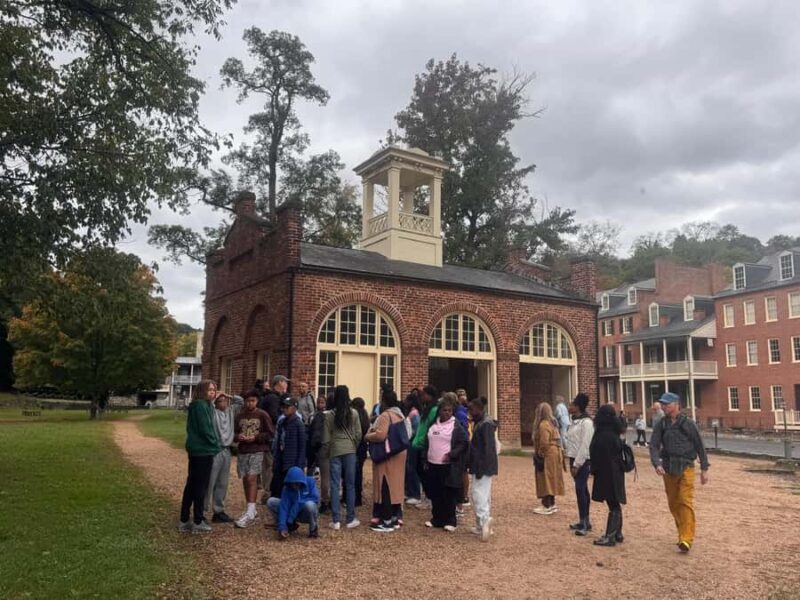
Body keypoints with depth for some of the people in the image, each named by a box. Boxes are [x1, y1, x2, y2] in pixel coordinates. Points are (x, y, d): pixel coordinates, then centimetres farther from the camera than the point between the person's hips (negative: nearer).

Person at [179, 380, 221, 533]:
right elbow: (205, 429, -19)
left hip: (195, 449, 9)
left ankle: (184, 521, 20)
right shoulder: (201, 406, -16)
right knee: (201, 486, 0)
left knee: (191, 484, 13)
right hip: (204, 451, -9)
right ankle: (198, 522, 8)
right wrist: (216, 445, -6)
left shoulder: (197, 405, 12)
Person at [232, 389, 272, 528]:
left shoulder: (263, 415, -1)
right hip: (242, 451, 5)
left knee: (251, 479, -15)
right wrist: (238, 437, -8)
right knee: (245, 480, 9)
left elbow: (270, 433, -2)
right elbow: (233, 432, 14)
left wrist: (256, 437, -14)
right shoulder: (239, 416, 9)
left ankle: (250, 513, -16)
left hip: (257, 451, -5)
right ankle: (251, 511, 21)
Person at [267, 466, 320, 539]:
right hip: (293, 511, 3)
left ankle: (313, 529, -8)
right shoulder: (287, 488, -14)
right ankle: (290, 526, 6)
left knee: (309, 504, -38)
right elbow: (284, 507, -21)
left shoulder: (310, 481, -17)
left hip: (307, 514, -3)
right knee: (271, 502, -12)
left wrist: (299, 502, -25)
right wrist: (282, 528, -31)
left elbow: (315, 498, -24)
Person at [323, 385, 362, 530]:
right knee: (350, 485, 8)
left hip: (335, 451, 0)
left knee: (335, 485, 4)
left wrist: (327, 451, 14)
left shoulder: (330, 414, -5)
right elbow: (358, 434, -1)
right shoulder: (354, 413, -4)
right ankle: (351, 519, 12)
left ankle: (336, 521, 5)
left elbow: (326, 437, -1)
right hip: (350, 451, 1)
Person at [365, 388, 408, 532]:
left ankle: (387, 521, 0)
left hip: (386, 455, -9)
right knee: (395, 484, 14)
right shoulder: (399, 414, 13)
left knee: (385, 487, -3)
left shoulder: (385, 415, -18)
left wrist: (367, 436, -9)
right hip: (398, 453, 9)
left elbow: (380, 435, -28)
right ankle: (396, 517, 20)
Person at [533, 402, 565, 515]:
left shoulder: (543, 425, -17)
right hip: (554, 453, 10)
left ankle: (547, 506, -2)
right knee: (550, 480, 15)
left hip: (547, 456, -10)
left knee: (545, 480, -5)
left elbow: (544, 443, -23)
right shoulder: (551, 423, 13)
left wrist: (540, 455, -14)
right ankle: (551, 504, 22)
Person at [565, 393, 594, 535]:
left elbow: (585, 445, -20)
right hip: (575, 459, 9)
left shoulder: (586, 422, -16)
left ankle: (584, 522, -5)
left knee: (580, 489, -10)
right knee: (582, 489, 13)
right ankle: (584, 521, 21)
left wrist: (577, 464, -19)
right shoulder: (575, 421, 12)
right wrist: (572, 462, 13)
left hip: (583, 461, -9)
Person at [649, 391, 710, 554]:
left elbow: (700, 446, 3)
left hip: (686, 468, -4)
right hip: (668, 469, 4)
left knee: (686, 502, -13)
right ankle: (682, 533, 29)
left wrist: (704, 469, 3)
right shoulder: (661, 425, 5)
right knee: (673, 504, 11)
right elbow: (653, 446, -1)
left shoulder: (688, 423, -3)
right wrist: (657, 464, -17)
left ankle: (686, 539, -14)